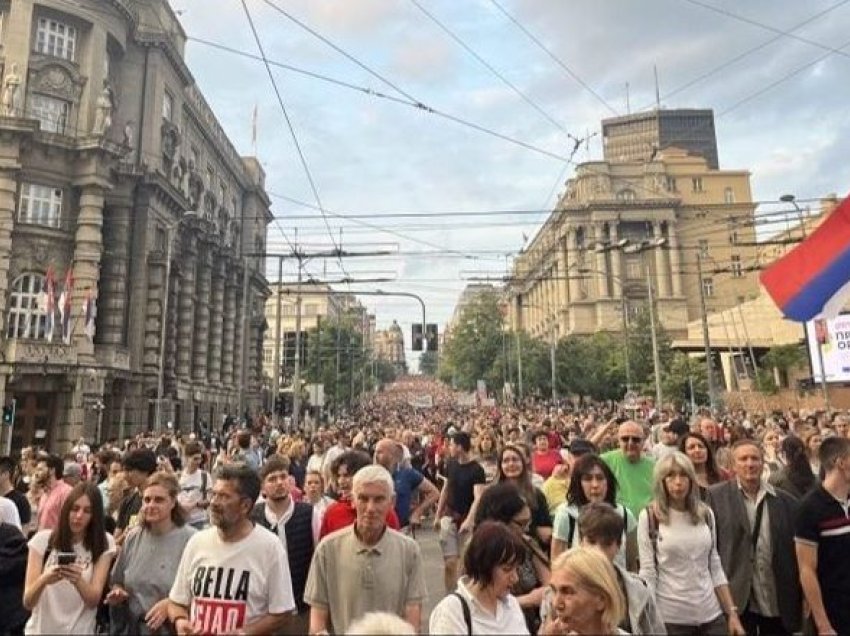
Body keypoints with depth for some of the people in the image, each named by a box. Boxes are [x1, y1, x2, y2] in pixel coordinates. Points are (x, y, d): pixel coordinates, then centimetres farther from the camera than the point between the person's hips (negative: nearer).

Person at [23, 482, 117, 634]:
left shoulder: (104, 543, -9)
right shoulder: (42, 539, -8)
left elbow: (94, 600, -14)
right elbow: (27, 602, -11)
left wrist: (78, 580, -33)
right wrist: (44, 580, -31)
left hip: (80, 630, 0)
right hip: (40, 629, 0)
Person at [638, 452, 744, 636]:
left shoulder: (706, 514, 2)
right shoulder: (649, 517, -9)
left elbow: (715, 567, 8)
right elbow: (647, 572, -7)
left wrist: (732, 612, 4)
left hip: (711, 614, 3)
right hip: (670, 616, -3)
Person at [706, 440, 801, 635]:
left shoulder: (786, 501, 2)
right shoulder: (716, 496, -5)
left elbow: (796, 550, 5)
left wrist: (801, 596, 3)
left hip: (778, 602, 3)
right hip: (735, 599, -2)